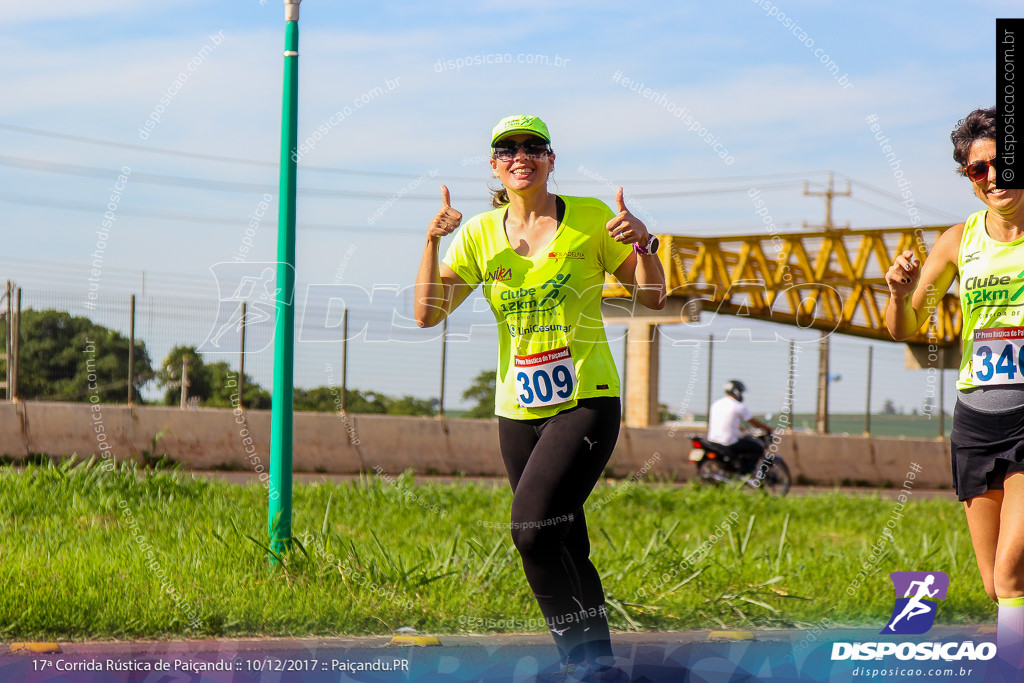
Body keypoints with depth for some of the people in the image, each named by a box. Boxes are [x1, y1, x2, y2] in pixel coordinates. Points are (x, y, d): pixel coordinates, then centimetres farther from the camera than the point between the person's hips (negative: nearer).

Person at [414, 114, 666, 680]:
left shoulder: (589, 218, -1)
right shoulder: (480, 234, 7)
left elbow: (652, 297, 3)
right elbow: (428, 313, 1)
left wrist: (643, 243, -15)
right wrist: (433, 241, -11)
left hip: (586, 402, -4)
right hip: (518, 410, 4)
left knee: (533, 526, -22)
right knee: (565, 549, 7)